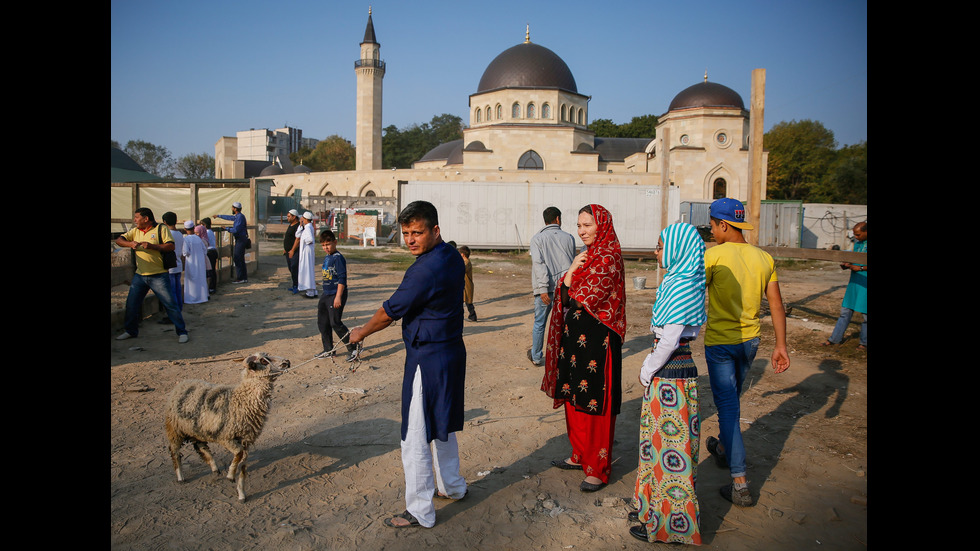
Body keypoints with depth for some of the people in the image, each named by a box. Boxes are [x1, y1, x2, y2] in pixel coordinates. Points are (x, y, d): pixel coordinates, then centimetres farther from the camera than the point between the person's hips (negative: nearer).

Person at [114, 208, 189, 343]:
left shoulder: (161, 229, -5)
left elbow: (171, 246, -13)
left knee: (170, 304, -6)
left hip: (159, 276, -6)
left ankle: (182, 332, 3)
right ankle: (131, 331, 27)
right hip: (140, 275, 6)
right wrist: (130, 244, -14)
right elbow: (119, 240, 6)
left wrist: (151, 246, -23)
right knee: (131, 304, 9)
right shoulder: (135, 231, 12)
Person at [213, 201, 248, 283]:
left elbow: (236, 230, -22)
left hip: (240, 240, -10)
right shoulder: (237, 216, 15)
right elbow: (229, 217, 34)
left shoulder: (240, 217, -15)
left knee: (237, 258, -8)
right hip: (240, 239, 10)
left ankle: (239, 278, -7)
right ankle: (244, 278, 12)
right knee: (241, 259, 10)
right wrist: (219, 216, 44)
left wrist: (227, 229, -6)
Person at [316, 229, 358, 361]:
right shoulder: (326, 258, 13)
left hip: (336, 295, -9)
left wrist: (338, 297, -23)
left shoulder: (338, 258, -14)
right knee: (322, 322, 13)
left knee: (336, 323, -11)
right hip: (326, 294, 10)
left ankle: (353, 349, -3)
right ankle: (329, 350, 25)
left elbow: (342, 279, -19)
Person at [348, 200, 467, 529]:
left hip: (428, 360, -10)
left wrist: (361, 332, 2)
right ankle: (452, 486, 43)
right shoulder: (452, 256, 4)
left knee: (415, 437, 2)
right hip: (452, 350, 10)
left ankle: (420, 511, 15)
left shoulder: (426, 269, -25)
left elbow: (391, 311, -16)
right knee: (442, 424, 26)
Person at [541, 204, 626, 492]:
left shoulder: (608, 258, -14)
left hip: (596, 340, -9)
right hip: (576, 338, 9)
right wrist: (573, 269, -6)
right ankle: (581, 455, 32)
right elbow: (566, 295, 9)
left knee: (595, 403, -1)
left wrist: (572, 272, -2)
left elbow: (582, 299, -19)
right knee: (574, 397, 16)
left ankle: (599, 468, 10)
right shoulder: (586, 255, 14)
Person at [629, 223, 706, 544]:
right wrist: (650, 368, 12)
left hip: (670, 378, -9)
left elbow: (669, 340, -22)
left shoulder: (682, 287, -21)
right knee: (660, 442, 19)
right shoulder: (678, 282, 8)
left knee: (670, 446, 3)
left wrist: (648, 371, -11)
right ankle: (653, 508, 34)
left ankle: (669, 524, 17)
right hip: (667, 374, 9)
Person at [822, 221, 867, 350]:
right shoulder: (857, 242, 11)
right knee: (845, 311, 10)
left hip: (865, 283, -7)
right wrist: (847, 265, 4)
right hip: (854, 281, 7)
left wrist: (860, 268, -18)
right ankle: (835, 338, 16)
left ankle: (864, 342, 16)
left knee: (865, 313, 2)